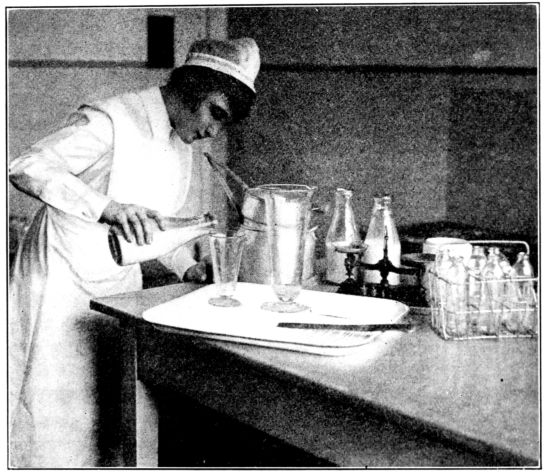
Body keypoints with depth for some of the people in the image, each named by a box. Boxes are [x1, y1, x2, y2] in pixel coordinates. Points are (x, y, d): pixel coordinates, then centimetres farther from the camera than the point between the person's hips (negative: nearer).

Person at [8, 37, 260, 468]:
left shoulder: (184, 147, 6)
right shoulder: (111, 122, -20)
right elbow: (26, 168, -29)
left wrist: (189, 268, -2)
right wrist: (108, 208, -41)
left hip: (120, 286, 7)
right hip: (64, 284, -7)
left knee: (112, 412, 12)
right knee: (59, 414, 2)